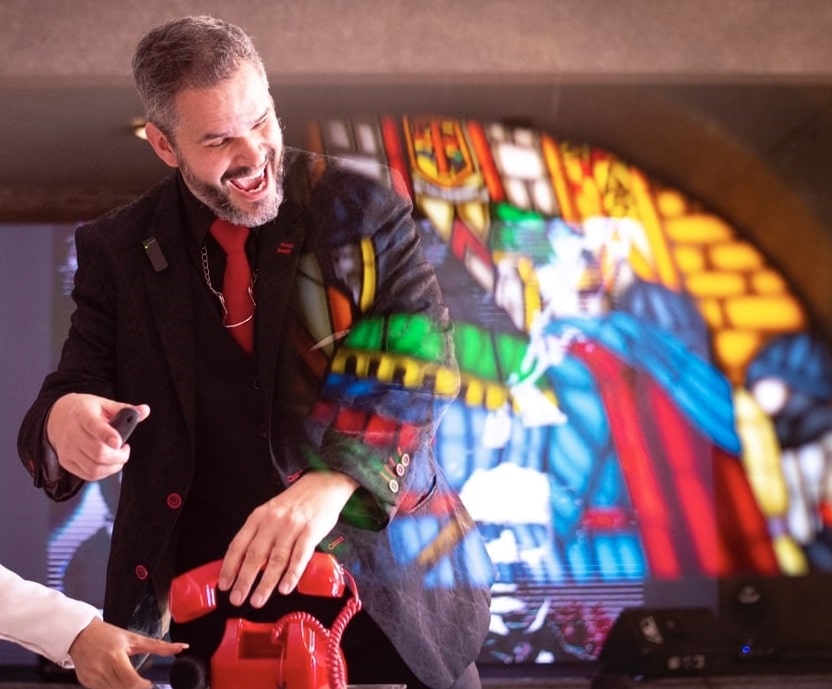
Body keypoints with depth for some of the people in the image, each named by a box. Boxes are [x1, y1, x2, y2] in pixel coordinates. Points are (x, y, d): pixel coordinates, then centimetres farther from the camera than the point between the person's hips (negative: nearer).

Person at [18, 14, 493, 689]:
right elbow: (78, 389, 3)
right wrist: (65, 422, -24)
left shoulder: (360, 209, -3)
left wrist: (330, 482, -29)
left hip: (379, 579, -1)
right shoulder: (120, 251, 3)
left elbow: (419, 359, -11)